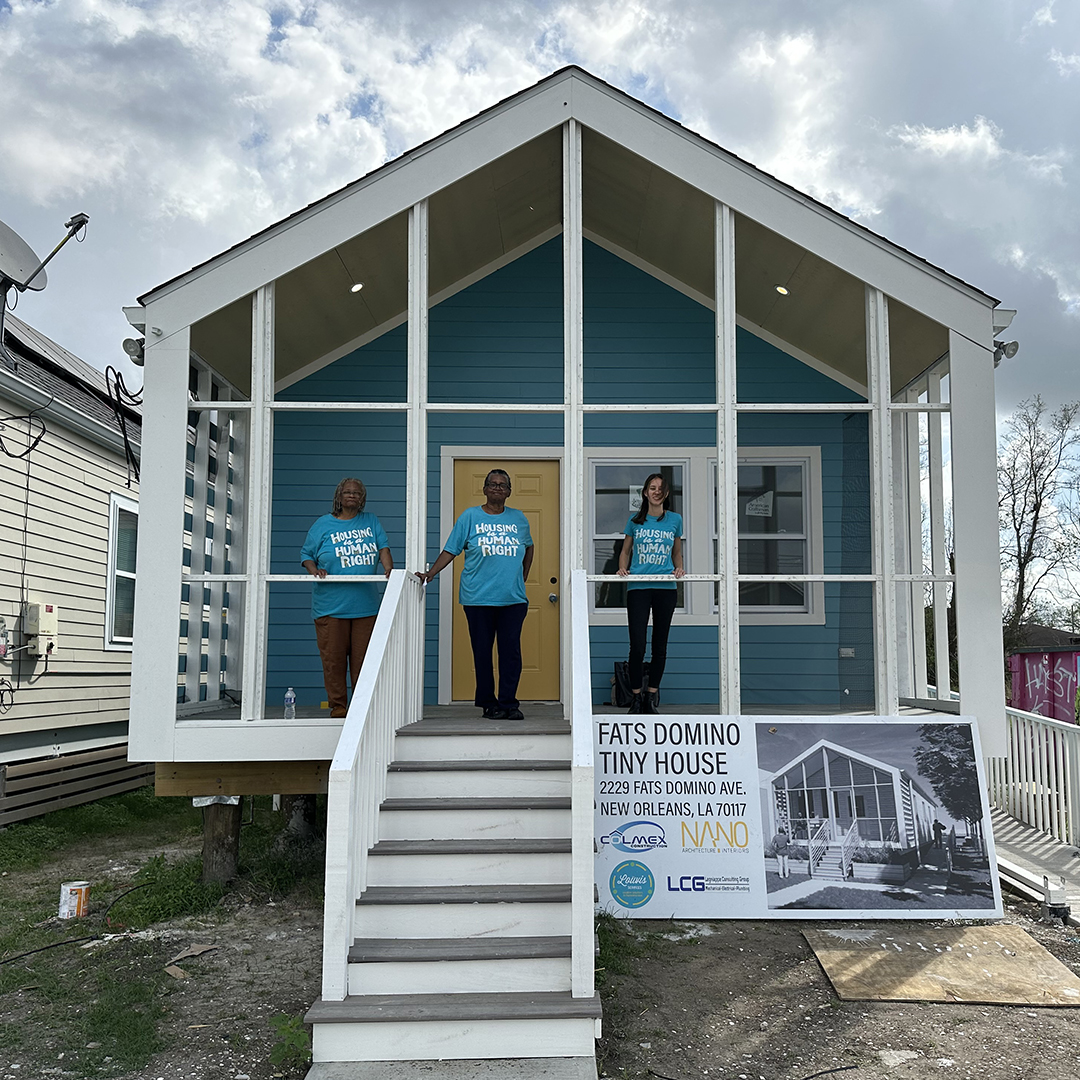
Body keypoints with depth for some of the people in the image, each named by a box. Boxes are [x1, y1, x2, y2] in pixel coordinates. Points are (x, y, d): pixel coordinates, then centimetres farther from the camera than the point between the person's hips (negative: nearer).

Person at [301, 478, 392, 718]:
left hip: (366, 605, 2)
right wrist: (314, 570, -9)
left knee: (363, 660, 1)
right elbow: (306, 554, 11)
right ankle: (337, 707, 5)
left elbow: (383, 548, 7)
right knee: (333, 660, -3)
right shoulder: (323, 524, 9)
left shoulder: (371, 522, 15)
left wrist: (389, 569, -11)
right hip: (331, 606, -1)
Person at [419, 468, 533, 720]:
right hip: (478, 598, -1)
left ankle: (508, 702, 4)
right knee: (482, 652, 3)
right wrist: (431, 573, -8)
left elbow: (528, 547, 28)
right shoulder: (470, 516, 5)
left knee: (511, 650, -3)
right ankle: (488, 704, 12)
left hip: (513, 598, 2)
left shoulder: (519, 519, 12)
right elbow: (450, 550, 3)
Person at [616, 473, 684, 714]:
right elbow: (625, 551, 15)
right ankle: (636, 696, 4)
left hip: (665, 587, 1)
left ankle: (652, 695, 16)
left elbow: (677, 552, 18)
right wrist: (623, 569, -3)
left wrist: (679, 569, -1)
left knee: (660, 644, 6)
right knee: (637, 645, -8)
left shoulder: (674, 519, 10)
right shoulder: (635, 520, 8)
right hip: (638, 586, -1)